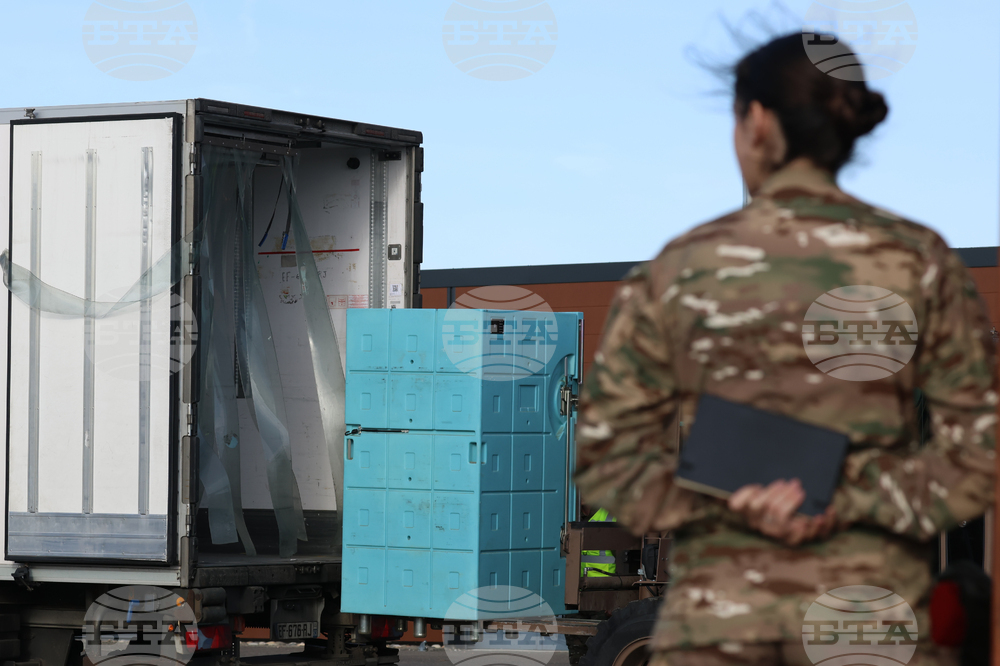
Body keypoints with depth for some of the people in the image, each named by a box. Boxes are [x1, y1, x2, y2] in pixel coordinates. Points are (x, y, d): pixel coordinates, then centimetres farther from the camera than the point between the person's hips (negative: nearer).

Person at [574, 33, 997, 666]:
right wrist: (847, 502, -8)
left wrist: (729, 505, -6)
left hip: (713, 608, 1)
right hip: (871, 593, -1)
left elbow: (607, 455, 3)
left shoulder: (677, 270, 3)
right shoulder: (919, 263, 1)